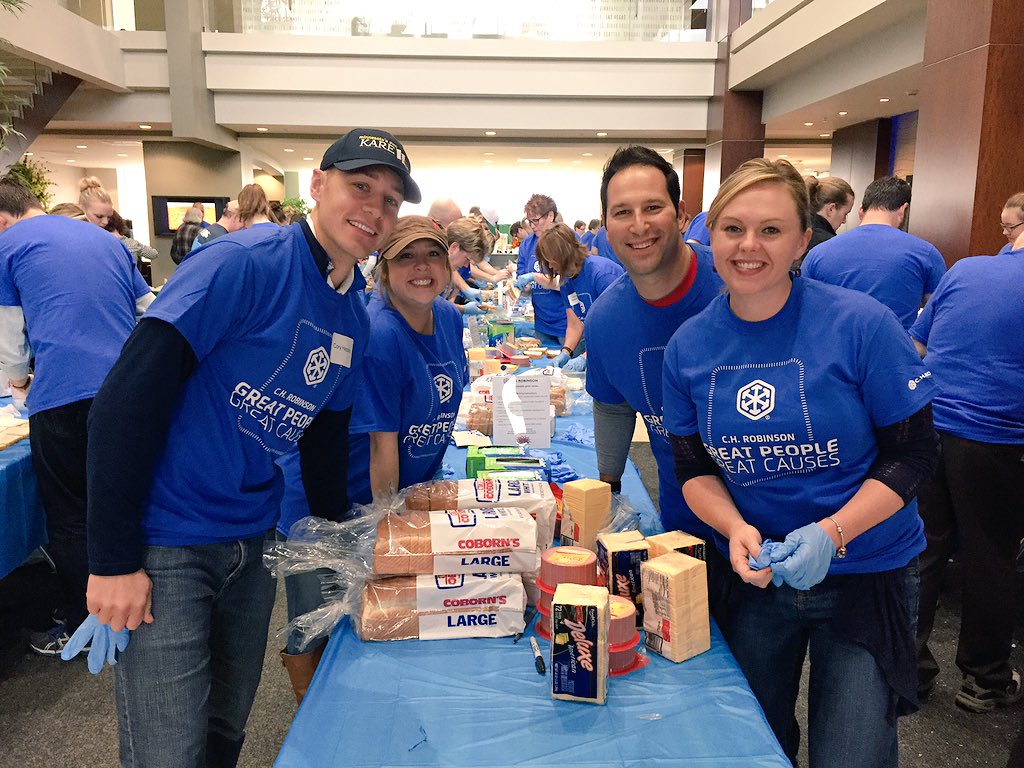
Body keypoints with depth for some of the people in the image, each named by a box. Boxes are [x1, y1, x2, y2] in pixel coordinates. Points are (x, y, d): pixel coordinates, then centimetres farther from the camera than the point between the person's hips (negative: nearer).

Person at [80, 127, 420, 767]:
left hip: (253, 541, 7)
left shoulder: (355, 319, 6)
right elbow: (128, 399, -21)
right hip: (164, 546, -7)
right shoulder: (245, 263, -18)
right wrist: (113, 561, -19)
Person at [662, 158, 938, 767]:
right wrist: (736, 529, -18)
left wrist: (830, 533, -23)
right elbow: (694, 467, 1)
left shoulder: (860, 324, -17)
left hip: (865, 574, -2)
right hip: (755, 574, 3)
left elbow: (913, 452, -11)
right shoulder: (688, 347, -7)